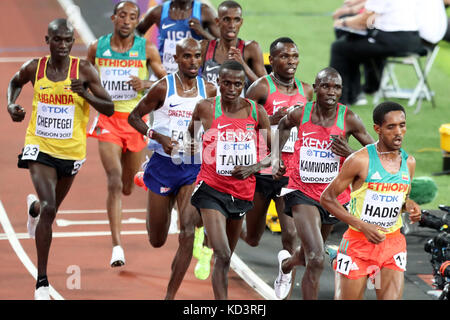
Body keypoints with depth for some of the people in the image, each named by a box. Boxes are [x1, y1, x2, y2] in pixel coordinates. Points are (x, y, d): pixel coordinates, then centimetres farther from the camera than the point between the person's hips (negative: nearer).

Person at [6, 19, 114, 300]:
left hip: (71, 150, 2)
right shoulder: (34, 68, -6)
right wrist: (11, 105, -1)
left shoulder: (84, 70, -10)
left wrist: (85, 94, -27)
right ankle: (42, 281, -15)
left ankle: (34, 207, 65)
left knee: (51, 207, 22)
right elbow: (15, 83, 18)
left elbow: (109, 109, -10)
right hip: (40, 147, -2)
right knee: (49, 208, -20)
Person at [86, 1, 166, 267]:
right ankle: (117, 246, -21)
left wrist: (146, 84, -18)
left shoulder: (146, 50, -2)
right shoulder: (97, 48, 2)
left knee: (127, 186, 15)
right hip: (107, 119, -1)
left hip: (136, 120, 1)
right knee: (114, 180, -17)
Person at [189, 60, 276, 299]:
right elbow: (190, 134, 16)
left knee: (226, 256, 17)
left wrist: (253, 168, -11)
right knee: (222, 255, -18)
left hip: (242, 191, 4)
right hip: (211, 189, -3)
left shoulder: (256, 112, 0)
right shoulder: (205, 108, -5)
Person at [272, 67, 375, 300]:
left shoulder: (348, 119, -11)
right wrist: (277, 156, 12)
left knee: (309, 255, 25)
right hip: (302, 193, -2)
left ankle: (287, 263, 61)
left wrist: (349, 153, -22)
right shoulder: (300, 114, -8)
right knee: (316, 260, -19)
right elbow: (283, 125, 18)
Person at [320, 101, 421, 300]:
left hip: (393, 244, 4)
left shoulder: (409, 162, 5)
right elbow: (327, 198, -9)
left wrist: (409, 205, -3)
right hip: (359, 242, -4)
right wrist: (362, 225, -18)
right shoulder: (360, 160, -12)